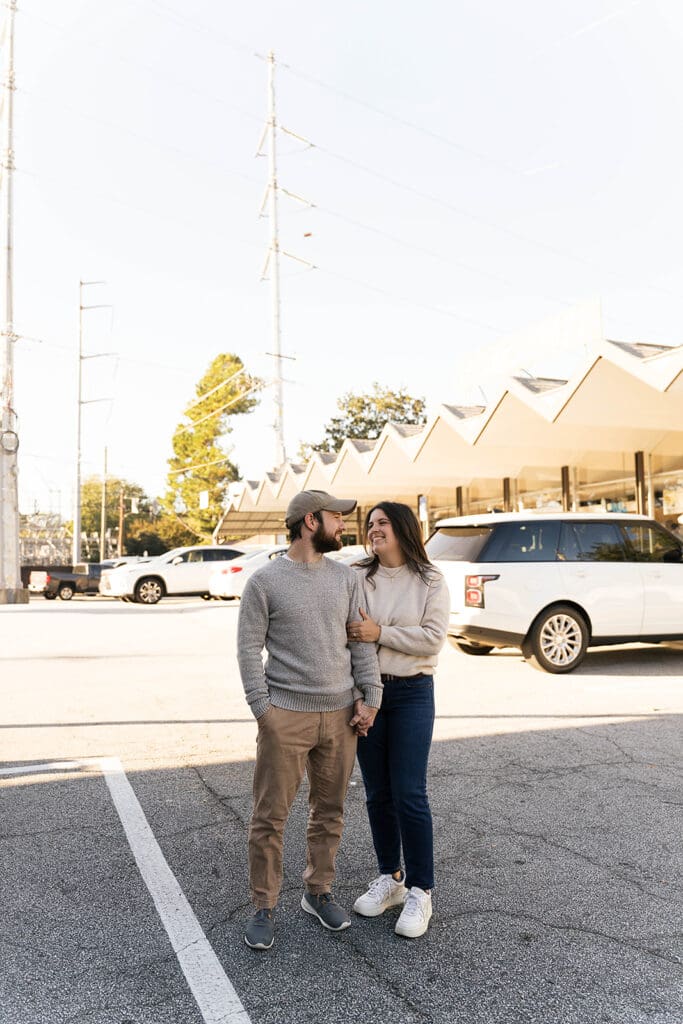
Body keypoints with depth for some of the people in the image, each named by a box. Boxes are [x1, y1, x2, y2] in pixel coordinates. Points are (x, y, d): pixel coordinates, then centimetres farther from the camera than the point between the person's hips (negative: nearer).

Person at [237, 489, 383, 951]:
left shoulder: (346, 578, 7)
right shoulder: (265, 580, -5)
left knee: (329, 812, 14)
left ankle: (319, 892, 31)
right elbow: (249, 648, -5)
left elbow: (362, 641, 8)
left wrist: (370, 698, 2)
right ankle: (264, 908, 18)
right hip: (286, 714, -4)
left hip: (341, 714, 4)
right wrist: (262, 708, -10)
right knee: (271, 816, 3)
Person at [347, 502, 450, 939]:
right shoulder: (358, 578, 5)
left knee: (409, 795, -3)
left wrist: (380, 633, -16)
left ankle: (420, 891, 11)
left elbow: (433, 639, -12)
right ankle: (391, 878, 28)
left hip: (411, 693, -3)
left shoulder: (430, 582, -4)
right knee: (378, 794, 12)